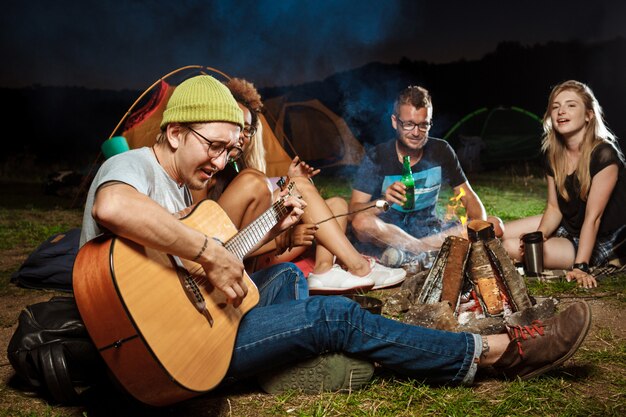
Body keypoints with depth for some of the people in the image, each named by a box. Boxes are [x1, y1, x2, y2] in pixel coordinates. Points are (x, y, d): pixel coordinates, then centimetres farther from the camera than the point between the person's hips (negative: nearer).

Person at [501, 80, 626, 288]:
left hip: (600, 242, -7)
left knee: (511, 248, -23)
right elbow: (554, 207, 0)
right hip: (568, 227, 7)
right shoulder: (554, 154, -2)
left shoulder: (604, 155, -24)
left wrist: (580, 267, -27)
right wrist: (539, 236, -20)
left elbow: (593, 217, -26)